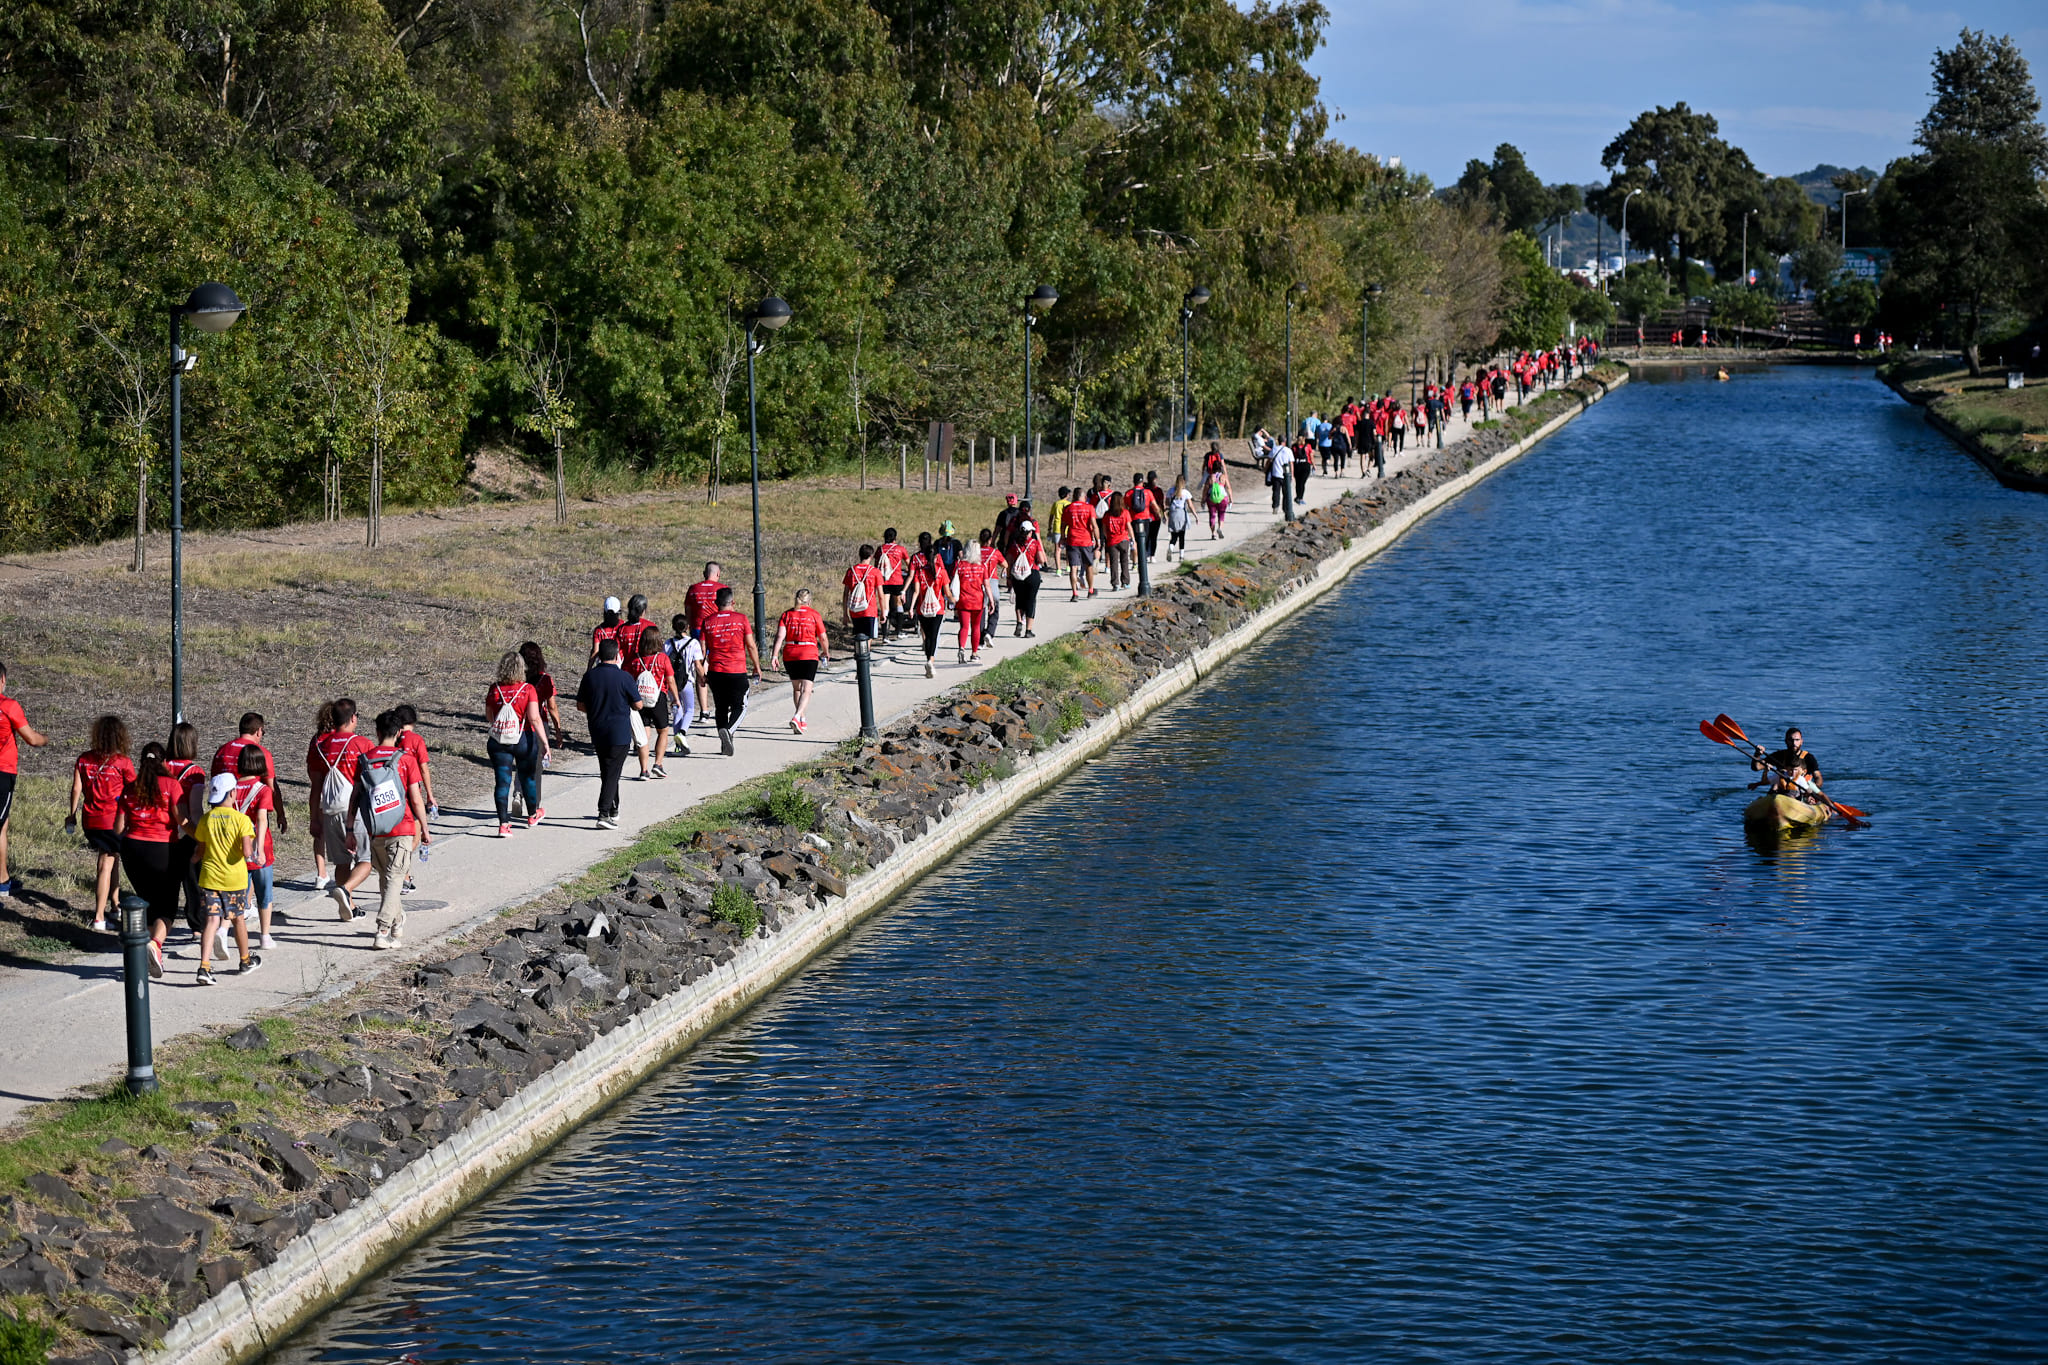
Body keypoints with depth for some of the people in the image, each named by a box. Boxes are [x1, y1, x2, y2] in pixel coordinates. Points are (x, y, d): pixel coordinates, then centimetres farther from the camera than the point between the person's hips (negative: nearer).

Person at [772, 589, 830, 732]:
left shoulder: (787, 614, 6)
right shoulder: (814, 615, 1)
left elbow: (780, 635, -6)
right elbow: (823, 638, 4)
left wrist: (775, 654, -9)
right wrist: (826, 653, 21)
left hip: (789, 655, 3)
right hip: (809, 655, -3)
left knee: (796, 688, 20)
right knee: (806, 690, -5)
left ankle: (802, 720, 28)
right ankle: (796, 718, -25)